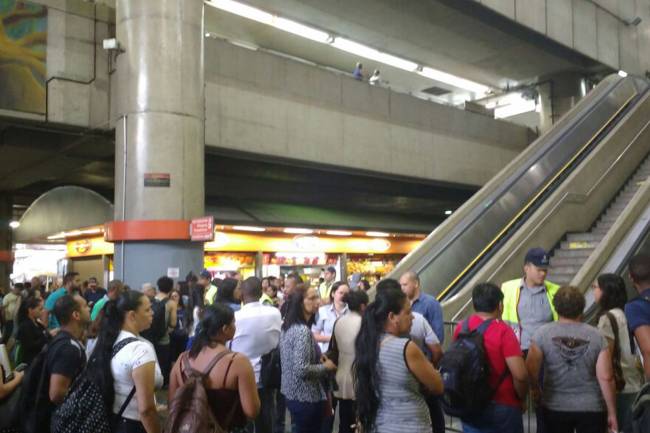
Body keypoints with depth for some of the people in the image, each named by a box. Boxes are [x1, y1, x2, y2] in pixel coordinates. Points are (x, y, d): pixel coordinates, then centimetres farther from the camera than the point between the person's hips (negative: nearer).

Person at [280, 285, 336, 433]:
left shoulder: (288, 326, 5)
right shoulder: (303, 330, -24)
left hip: (292, 393, 9)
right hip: (306, 398, -9)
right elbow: (302, 369, -29)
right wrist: (326, 367, -14)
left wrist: (318, 357, 6)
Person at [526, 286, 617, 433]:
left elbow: (531, 370, -11)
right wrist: (612, 413, -1)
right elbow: (606, 378, -10)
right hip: (591, 409, 0)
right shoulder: (596, 336, -7)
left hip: (555, 407, 0)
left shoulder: (542, 333, -9)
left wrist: (536, 389, 10)